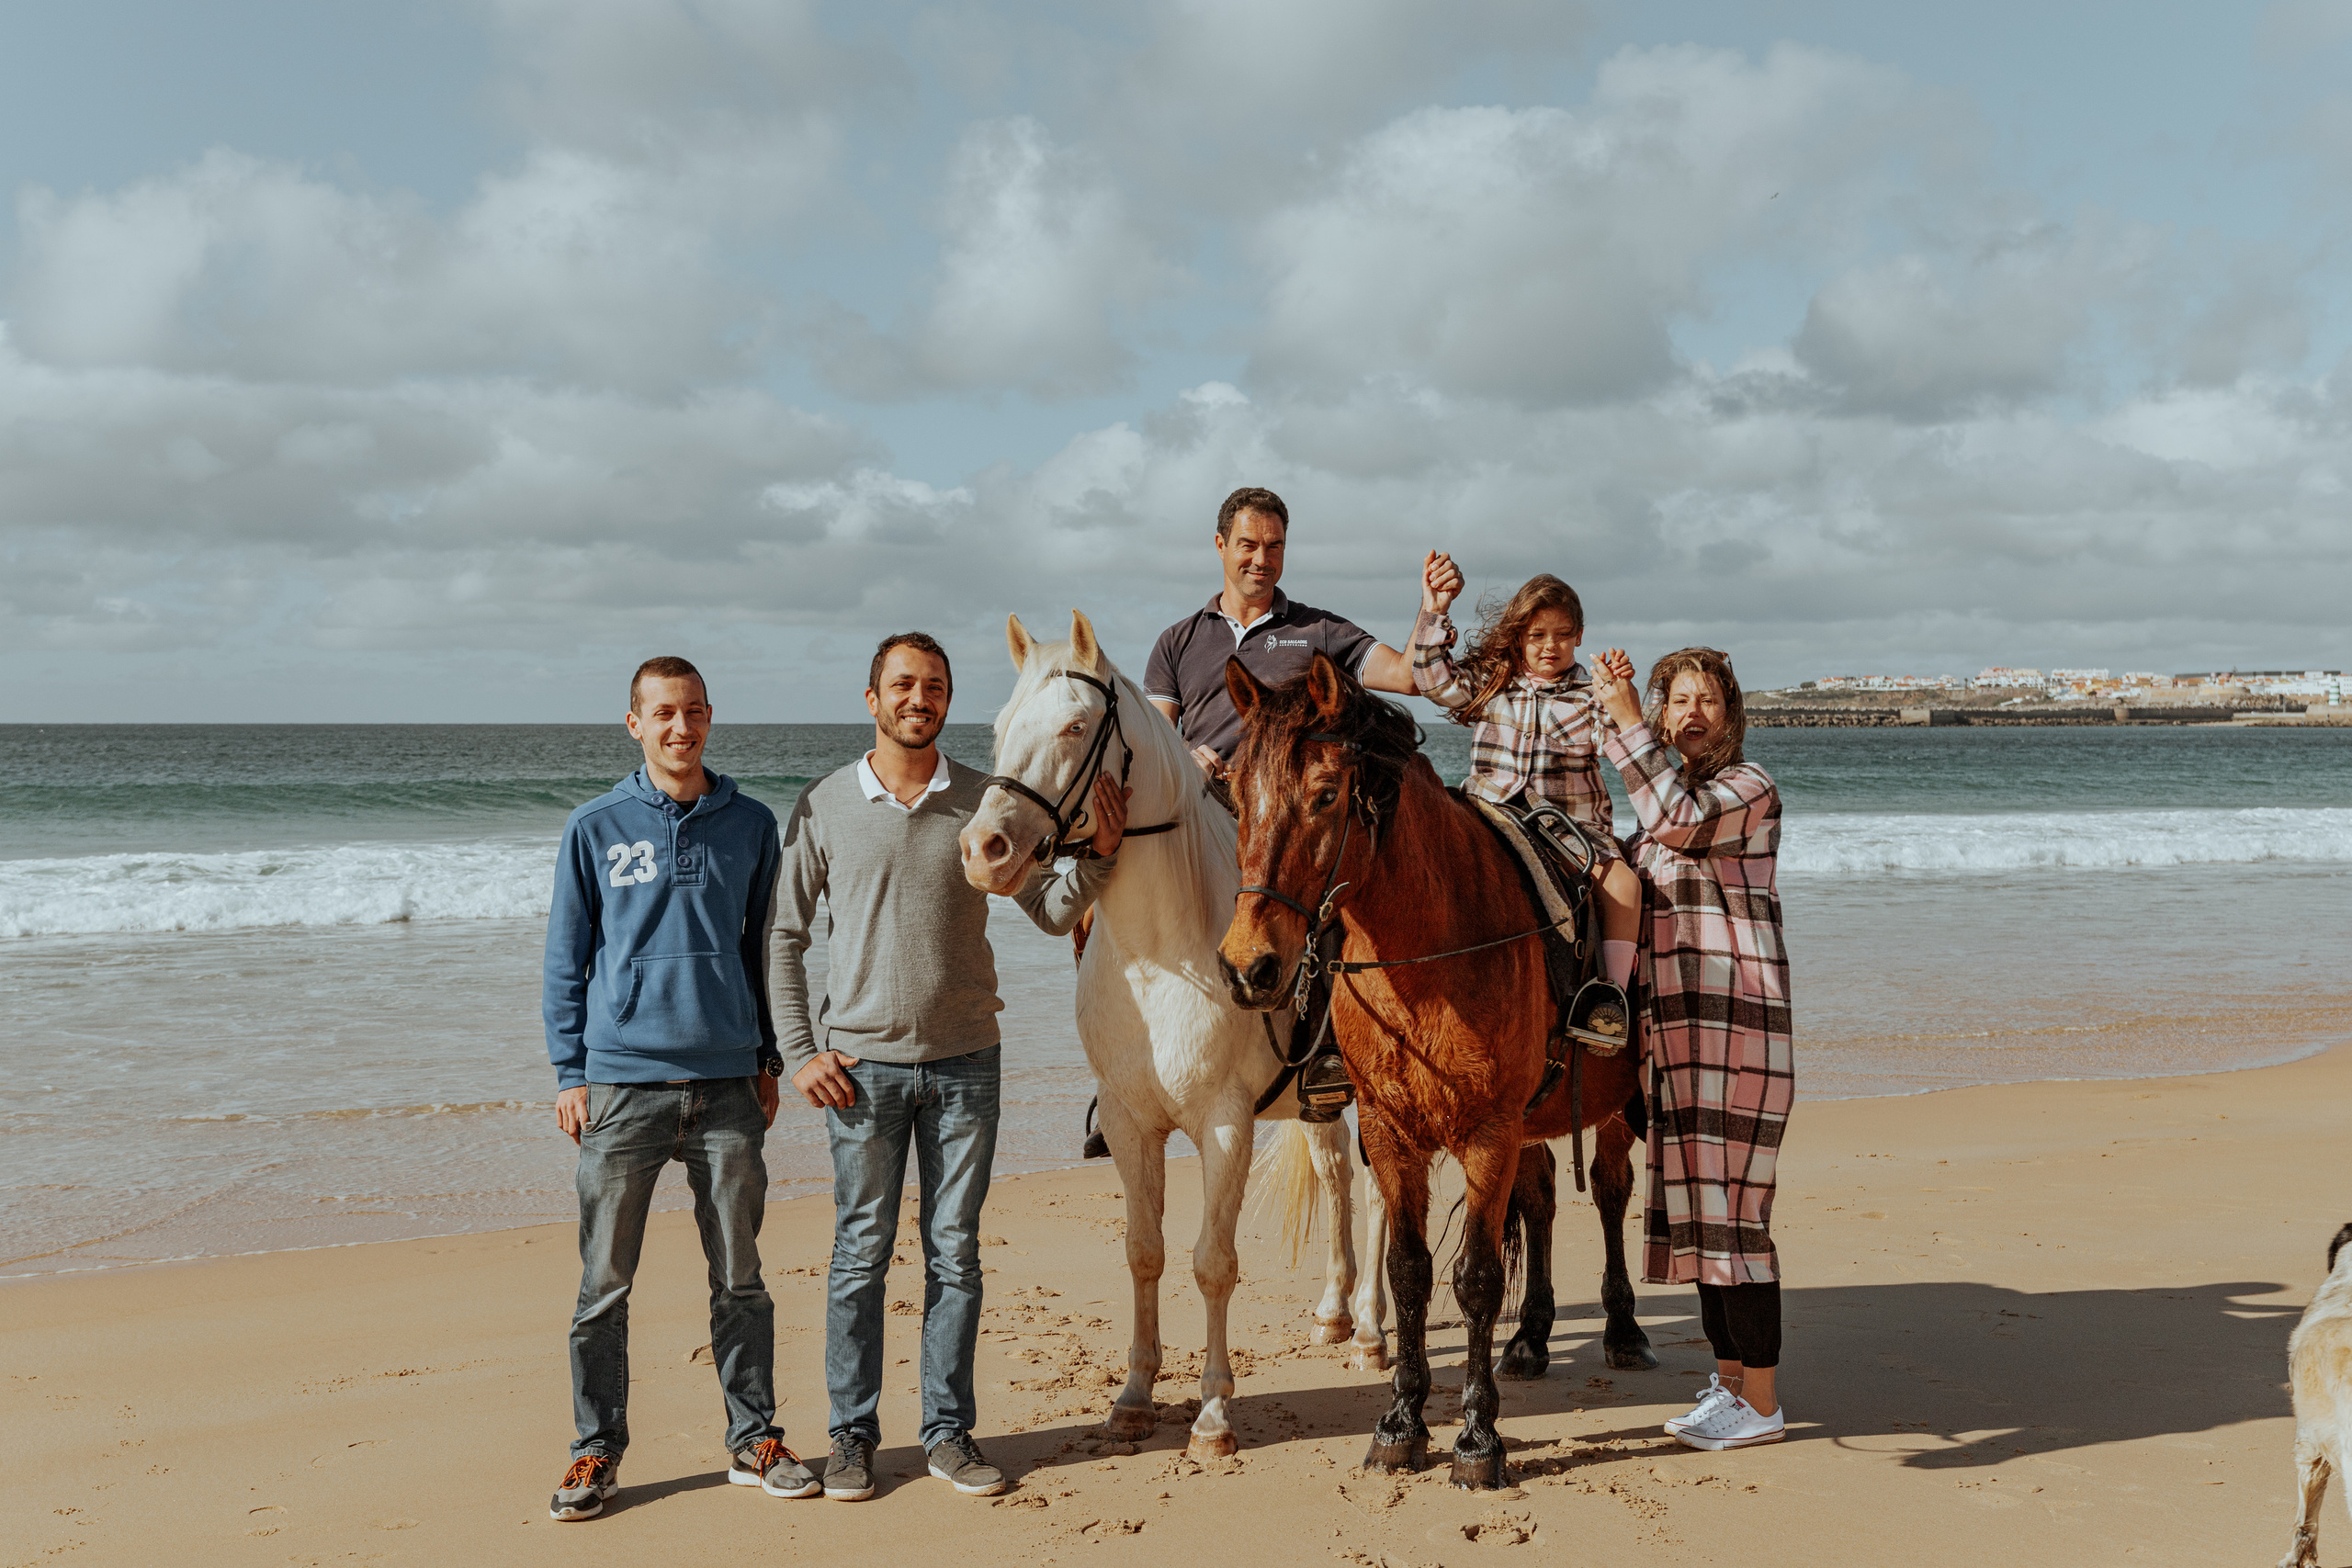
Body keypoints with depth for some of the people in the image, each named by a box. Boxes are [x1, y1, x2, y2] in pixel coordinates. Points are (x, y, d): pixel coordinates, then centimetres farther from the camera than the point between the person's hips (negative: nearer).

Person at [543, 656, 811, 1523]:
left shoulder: (750, 825, 6)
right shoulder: (595, 827, 2)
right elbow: (567, 958, 5)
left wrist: (769, 1060, 9)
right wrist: (570, 1072, 0)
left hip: (728, 1083, 2)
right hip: (622, 1082, -1)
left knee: (740, 1279, 9)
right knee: (604, 1284, 4)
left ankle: (755, 1438, 21)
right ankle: (597, 1450, 17)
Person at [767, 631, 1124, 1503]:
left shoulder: (985, 801, 3)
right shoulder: (824, 807, 0)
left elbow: (1053, 912, 4)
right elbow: (784, 936, 4)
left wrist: (1099, 854, -13)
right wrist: (799, 1052, -2)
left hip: (965, 1061, 1)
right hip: (862, 1064, -1)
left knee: (955, 1252, 8)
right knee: (861, 1254, 6)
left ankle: (949, 1432, 19)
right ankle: (852, 1435, 18)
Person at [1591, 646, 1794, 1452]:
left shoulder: (1749, 786, -7)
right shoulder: (1673, 789, 18)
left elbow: (1680, 823, -26)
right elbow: (1634, 875, 25)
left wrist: (1625, 720, -22)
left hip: (1735, 1020, -9)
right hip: (1675, 1022, 9)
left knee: (1730, 1201, -7)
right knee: (1698, 1200, 12)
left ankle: (1762, 1402, 2)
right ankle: (1730, 1376, 22)